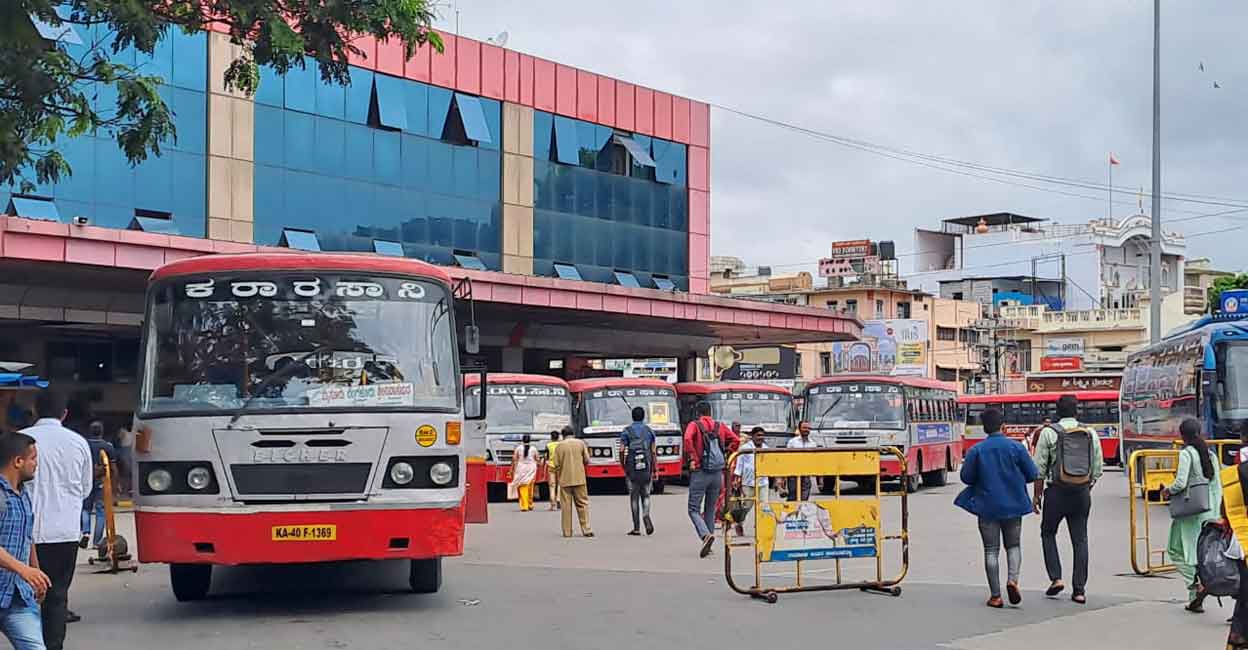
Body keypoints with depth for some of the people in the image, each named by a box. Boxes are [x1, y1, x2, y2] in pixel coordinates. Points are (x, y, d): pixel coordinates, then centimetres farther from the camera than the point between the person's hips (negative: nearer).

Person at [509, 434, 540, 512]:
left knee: (523, 488, -1)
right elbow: (537, 460, 5)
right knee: (530, 488, 13)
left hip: (521, 469, -1)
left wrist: (512, 469, 7)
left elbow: (514, 460, 0)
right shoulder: (533, 449, 1)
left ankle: (524, 506, -8)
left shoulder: (518, 448, -2)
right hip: (531, 469, 2)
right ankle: (530, 505, 20)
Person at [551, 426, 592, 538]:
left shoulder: (559, 446, 1)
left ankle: (567, 532, 4)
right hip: (579, 479, 0)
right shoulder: (580, 443, 2)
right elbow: (587, 460, 1)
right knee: (582, 504, 4)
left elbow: (556, 465, -1)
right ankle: (586, 530, -3)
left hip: (564, 480, 0)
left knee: (566, 506, 4)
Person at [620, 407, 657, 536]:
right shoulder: (650, 431, 6)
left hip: (632, 469, -1)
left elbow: (622, 451, -6)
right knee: (645, 495, 14)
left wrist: (624, 468, 6)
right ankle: (646, 515, -13)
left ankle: (636, 528, 5)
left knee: (634, 497, 5)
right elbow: (654, 452, 2)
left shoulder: (627, 431, 1)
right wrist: (653, 470, 8)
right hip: (646, 469, 1)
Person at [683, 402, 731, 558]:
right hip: (717, 473, 4)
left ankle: (706, 535, -23)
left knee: (694, 509, 1)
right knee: (710, 509, 16)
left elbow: (688, 439, -21)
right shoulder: (720, 426, 11)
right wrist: (725, 458, 16)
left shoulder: (694, 425, -1)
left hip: (700, 472, -4)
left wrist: (693, 458, -13)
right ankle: (708, 545, 16)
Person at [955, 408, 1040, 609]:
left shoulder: (976, 451, -7)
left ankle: (995, 595, 4)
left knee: (991, 550, 6)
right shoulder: (1017, 447, -6)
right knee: (1013, 545, 16)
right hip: (1013, 506, 1)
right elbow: (1032, 475, -2)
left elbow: (966, 477, -2)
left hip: (987, 507, -1)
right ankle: (1012, 579, -9)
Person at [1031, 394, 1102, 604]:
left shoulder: (1048, 433, -5)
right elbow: (1098, 468, 7)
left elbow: (1039, 468, -6)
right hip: (1082, 493, 3)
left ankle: (1055, 578, 5)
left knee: (1048, 533, 16)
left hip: (1057, 492, -3)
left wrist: (1037, 495, 2)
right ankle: (1079, 589, 6)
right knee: (1080, 539, 7)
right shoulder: (1091, 434, 5)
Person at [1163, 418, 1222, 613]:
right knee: (1199, 553, 12)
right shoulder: (1210, 454, 10)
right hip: (1209, 509, 7)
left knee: (1176, 550, 3)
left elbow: (1180, 483, -18)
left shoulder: (1186, 453, -10)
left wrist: (1167, 491, 2)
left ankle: (1197, 584, -16)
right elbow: (1217, 487, 11)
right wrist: (1216, 513, 15)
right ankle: (1195, 600, 11)